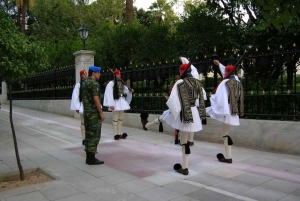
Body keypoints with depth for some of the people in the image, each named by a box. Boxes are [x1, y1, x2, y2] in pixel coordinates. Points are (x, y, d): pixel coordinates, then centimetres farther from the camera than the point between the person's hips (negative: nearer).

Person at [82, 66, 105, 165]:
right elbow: (96, 99, -20)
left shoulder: (85, 83, 16)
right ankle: (91, 158, -4)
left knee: (89, 134, 10)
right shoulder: (94, 83, -14)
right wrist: (101, 113, -17)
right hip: (94, 113, -10)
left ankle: (89, 157, 14)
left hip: (87, 112, 10)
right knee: (94, 135, -6)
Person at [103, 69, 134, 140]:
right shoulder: (111, 83, -7)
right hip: (115, 101, -7)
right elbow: (109, 94, -12)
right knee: (115, 119, -4)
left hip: (122, 101, 7)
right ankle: (115, 134, 3)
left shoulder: (121, 82, 12)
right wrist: (111, 104, -18)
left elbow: (126, 90, 20)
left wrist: (130, 90, -3)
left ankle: (119, 134, 16)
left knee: (120, 119, 9)